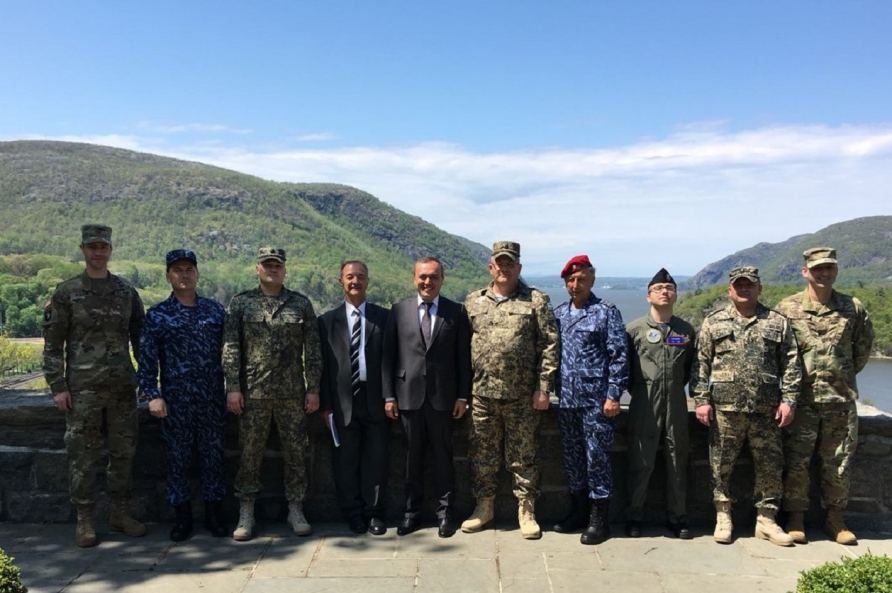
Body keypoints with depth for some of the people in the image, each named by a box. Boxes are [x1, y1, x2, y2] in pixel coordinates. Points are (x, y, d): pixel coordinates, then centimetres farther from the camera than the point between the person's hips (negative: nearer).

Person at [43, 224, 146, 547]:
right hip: (82, 388, -3)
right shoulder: (66, 293, 0)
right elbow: (52, 344, -1)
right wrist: (57, 387, -7)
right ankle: (84, 519, 15)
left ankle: (120, 512, 22)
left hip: (122, 387, 3)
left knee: (124, 451, 9)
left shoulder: (127, 291, 8)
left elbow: (140, 338, 12)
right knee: (83, 454, 3)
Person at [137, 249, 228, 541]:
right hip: (175, 401, -1)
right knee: (178, 457, 7)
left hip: (213, 398, 1)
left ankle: (213, 512, 20)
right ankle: (182, 515, 19)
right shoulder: (157, 315, 1)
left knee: (213, 454, 7)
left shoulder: (215, 309, 7)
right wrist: (152, 395, -9)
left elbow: (228, 350, 9)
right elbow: (146, 358, -2)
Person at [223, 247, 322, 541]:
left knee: (296, 453, 5)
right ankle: (246, 516, 16)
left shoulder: (301, 304, 7)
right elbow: (230, 348, 1)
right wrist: (233, 387, -6)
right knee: (249, 454, 5)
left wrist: (313, 388, 0)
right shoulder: (240, 303, 5)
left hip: (292, 393, 1)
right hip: (252, 393, 0)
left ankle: (296, 512, 18)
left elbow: (312, 349, 5)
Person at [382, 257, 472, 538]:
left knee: (443, 456, 7)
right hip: (409, 395, 1)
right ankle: (412, 512, 22)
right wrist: (389, 395, 0)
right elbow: (388, 355, 4)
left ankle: (445, 513, 18)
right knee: (412, 456, 10)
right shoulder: (399, 310, 4)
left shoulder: (456, 311, 2)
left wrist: (463, 395, -3)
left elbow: (464, 357, 2)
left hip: (443, 396, -1)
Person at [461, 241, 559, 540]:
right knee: (482, 456, 12)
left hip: (522, 396, -3)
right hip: (482, 394, 3)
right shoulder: (473, 301, 9)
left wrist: (543, 387, -9)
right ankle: (483, 509, 27)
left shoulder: (536, 300, -1)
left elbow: (549, 345, -4)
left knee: (523, 458, 6)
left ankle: (526, 512, 21)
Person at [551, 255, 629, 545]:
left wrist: (613, 395, -13)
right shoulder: (558, 314, 11)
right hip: (567, 399, 5)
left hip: (596, 400, -5)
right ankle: (578, 511, 26)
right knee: (572, 456, 13)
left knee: (596, 458, 0)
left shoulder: (606, 311, -4)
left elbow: (619, 355, -8)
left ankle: (599, 519, 11)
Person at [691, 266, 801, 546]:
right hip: (724, 407, -1)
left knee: (770, 466, 7)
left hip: (766, 409, 1)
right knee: (721, 465, 5)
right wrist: (701, 400, -4)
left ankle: (766, 520, 21)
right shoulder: (713, 322, 6)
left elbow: (791, 364, 6)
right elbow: (701, 363, 3)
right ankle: (723, 517, 20)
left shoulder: (777, 322, 8)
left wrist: (788, 399, -2)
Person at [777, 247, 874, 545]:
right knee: (796, 462, 2)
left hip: (841, 398, 2)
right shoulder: (787, 308, -3)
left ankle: (835, 520, 24)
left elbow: (864, 346, 16)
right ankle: (796, 520, 14)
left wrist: (845, 375, 14)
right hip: (801, 398, -2)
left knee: (839, 464, 10)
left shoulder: (853, 308, 3)